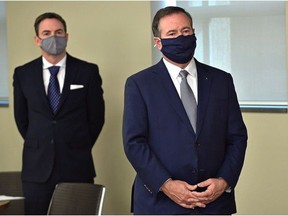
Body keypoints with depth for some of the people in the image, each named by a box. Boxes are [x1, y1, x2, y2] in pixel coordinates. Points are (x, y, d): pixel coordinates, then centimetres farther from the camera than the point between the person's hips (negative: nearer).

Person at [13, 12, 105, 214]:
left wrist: (80, 149, 8)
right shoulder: (23, 74, 5)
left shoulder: (88, 71, 0)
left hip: (77, 167, -1)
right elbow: (21, 118, 14)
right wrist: (38, 146, 12)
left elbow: (96, 116, 6)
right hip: (37, 168, 2)